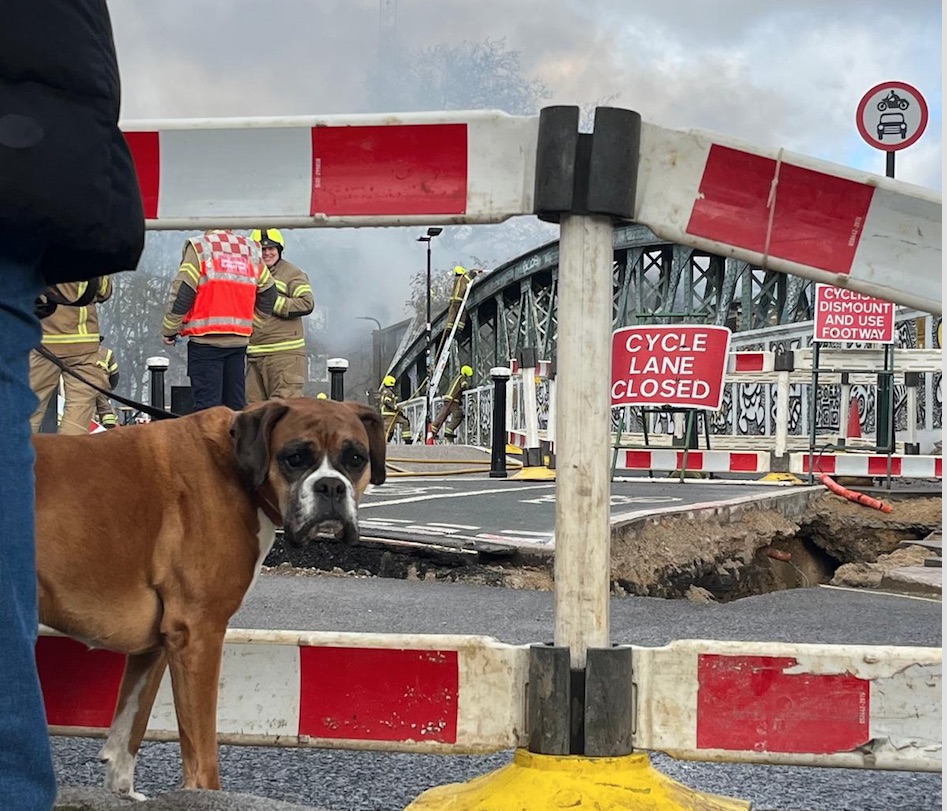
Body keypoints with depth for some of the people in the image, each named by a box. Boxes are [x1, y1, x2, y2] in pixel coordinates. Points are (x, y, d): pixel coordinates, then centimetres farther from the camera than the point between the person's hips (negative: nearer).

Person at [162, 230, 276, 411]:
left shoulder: (199, 247, -3)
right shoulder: (251, 250, 13)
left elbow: (182, 292, -7)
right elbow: (268, 293, 20)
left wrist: (169, 330, 2)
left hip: (206, 338, -5)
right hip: (240, 340, 5)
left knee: (207, 404, -5)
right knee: (236, 404, 10)